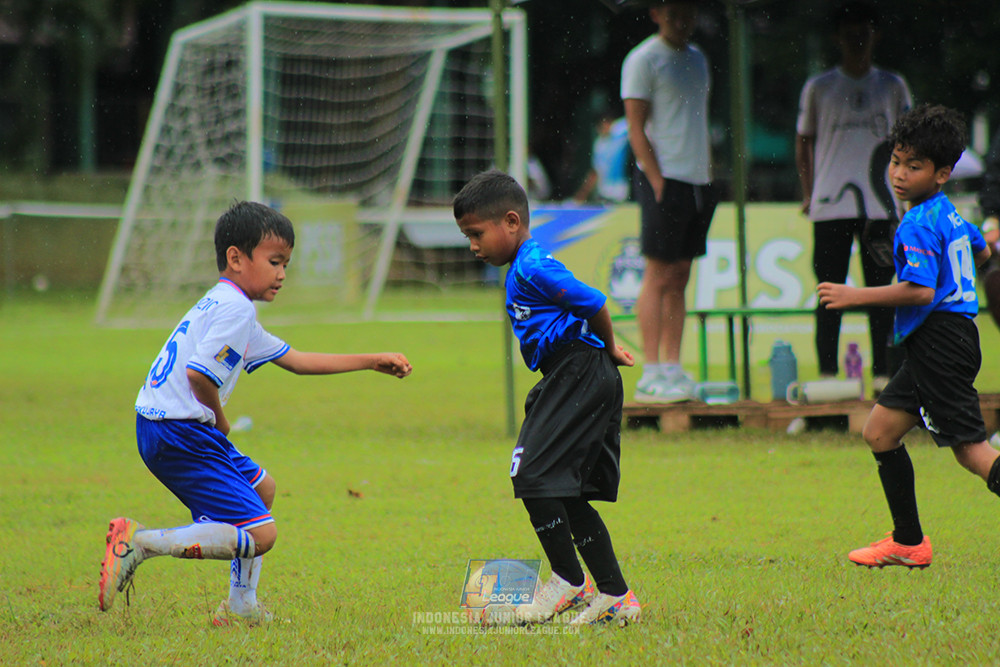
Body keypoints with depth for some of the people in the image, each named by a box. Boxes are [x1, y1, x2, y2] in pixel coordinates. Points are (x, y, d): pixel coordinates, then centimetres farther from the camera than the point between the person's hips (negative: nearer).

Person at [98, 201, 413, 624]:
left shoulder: (227, 307, 23)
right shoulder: (235, 309, -11)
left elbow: (296, 360, 29)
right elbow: (200, 372, -25)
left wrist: (372, 362, 28)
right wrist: (219, 420, -5)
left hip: (170, 428, 11)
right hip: (178, 433, -11)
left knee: (260, 485, 29)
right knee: (259, 536, -14)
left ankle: (241, 606, 28)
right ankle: (139, 542, -19)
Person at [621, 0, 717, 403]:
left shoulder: (697, 59, 17)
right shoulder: (643, 60, -6)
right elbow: (636, 128, -10)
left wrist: (709, 178, 13)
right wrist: (657, 181, -16)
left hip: (698, 182, 7)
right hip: (665, 179, -7)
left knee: (680, 279, 8)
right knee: (659, 277, -7)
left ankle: (672, 368, 10)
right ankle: (651, 375, -7)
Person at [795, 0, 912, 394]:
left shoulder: (892, 87, 10)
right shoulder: (818, 88, 7)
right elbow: (803, 141, 13)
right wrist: (807, 193, 6)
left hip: (880, 204, 1)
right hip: (830, 205, -1)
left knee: (880, 290, 2)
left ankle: (882, 373, 5)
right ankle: (827, 374, 1)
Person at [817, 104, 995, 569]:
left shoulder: (917, 225, -16)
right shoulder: (950, 214, 13)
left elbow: (921, 291, -25)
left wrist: (855, 297, -21)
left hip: (939, 338, -10)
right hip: (941, 342, 10)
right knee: (880, 431, 13)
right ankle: (908, 542, 16)